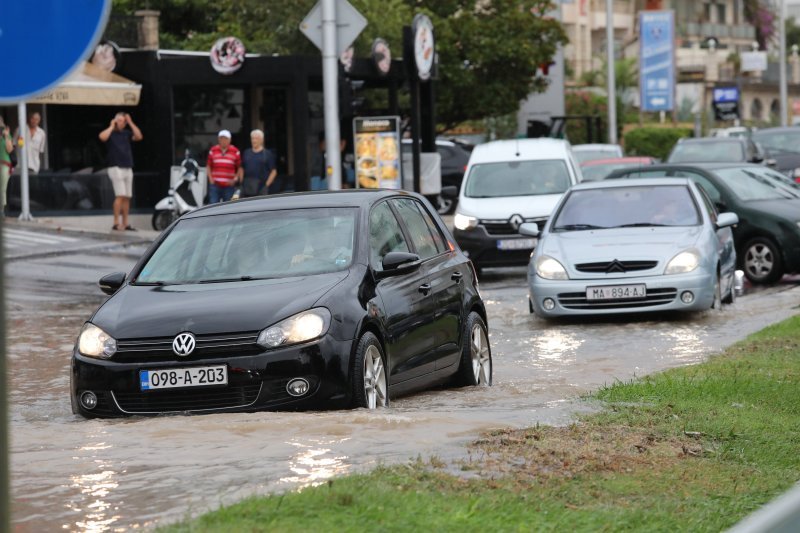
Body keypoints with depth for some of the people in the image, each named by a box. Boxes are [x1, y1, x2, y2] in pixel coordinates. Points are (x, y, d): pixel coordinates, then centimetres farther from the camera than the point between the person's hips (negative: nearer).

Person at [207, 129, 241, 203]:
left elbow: (239, 167, 6)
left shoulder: (235, 152, 3)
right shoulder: (213, 151, 8)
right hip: (215, 185, 1)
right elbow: (208, 166, 14)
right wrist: (210, 178, 1)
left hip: (229, 186, -1)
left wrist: (235, 179, -8)